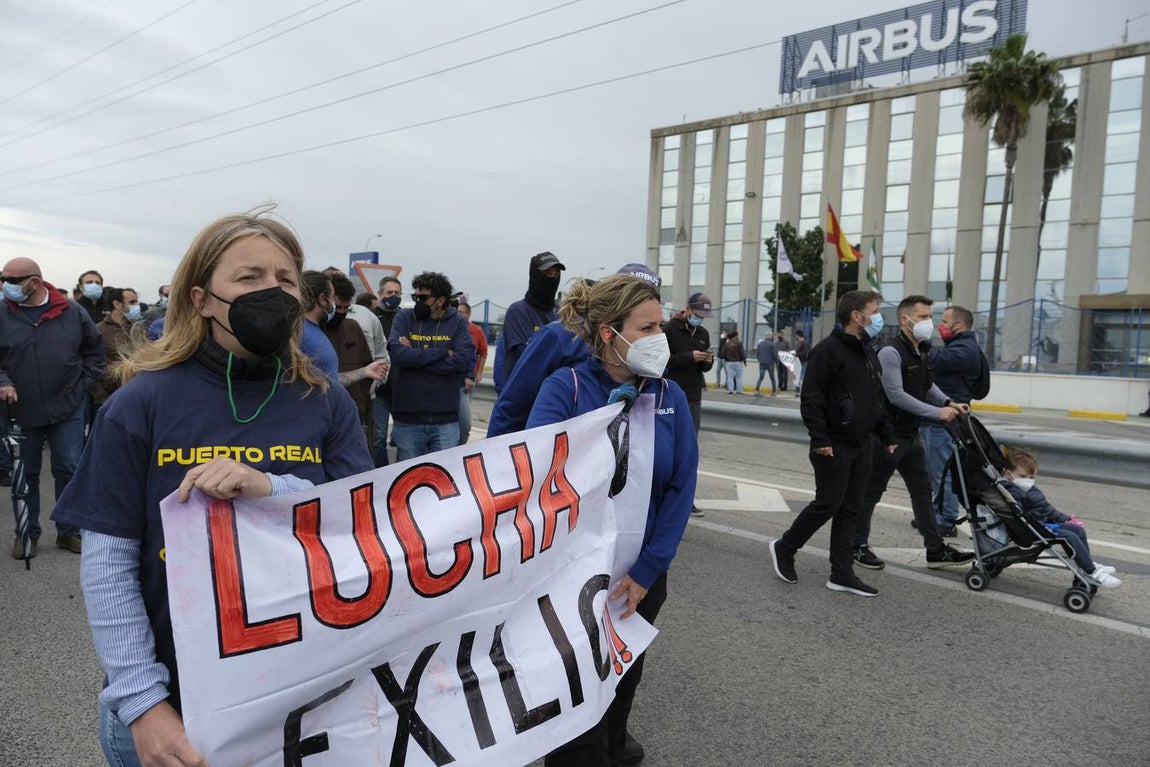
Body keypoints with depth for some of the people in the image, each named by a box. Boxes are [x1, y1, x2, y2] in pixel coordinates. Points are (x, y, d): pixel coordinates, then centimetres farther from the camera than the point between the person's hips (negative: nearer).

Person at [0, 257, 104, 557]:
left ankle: (68, 531, 18)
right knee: (26, 474, 11)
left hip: (68, 408, 0)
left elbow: (95, 348, 9)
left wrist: (85, 383, 3)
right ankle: (28, 532, 26)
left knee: (69, 470, 4)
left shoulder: (71, 312, -2)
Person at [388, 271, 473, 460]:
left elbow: (464, 360, -13)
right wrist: (442, 353, -12)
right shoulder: (404, 318, 4)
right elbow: (398, 353, -13)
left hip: (445, 419, 0)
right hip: (407, 418, 1)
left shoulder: (458, 322, 2)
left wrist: (415, 357, -10)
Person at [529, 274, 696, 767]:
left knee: (625, 675, 26)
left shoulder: (669, 396, -5)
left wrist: (647, 570, -13)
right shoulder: (565, 389, -15)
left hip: (641, 573, 4)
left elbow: (682, 486, -7)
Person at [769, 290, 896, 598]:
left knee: (850, 509, 9)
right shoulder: (828, 350, -13)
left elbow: (876, 399, 22)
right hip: (833, 446, -8)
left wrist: (887, 437, 18)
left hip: (861, 446, 8)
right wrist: (819, 439, -22)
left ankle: (842, 573, 15)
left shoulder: (868, 352, 15)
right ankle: (783, 548, 16)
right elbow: (811, 399, -17)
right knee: (828, 504, -4)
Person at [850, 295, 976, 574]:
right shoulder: (891, 352, -18)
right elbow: (896, 395, -23)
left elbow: (928, 385, 21)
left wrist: (949, 403, 3)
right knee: (871, 492, 4)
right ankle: (858, 546, 17)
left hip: (911, 435, 9)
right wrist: (937, 413, -21)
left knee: (922, 490, 11)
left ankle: (936, 551, 19)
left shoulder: (922, 352, 10)